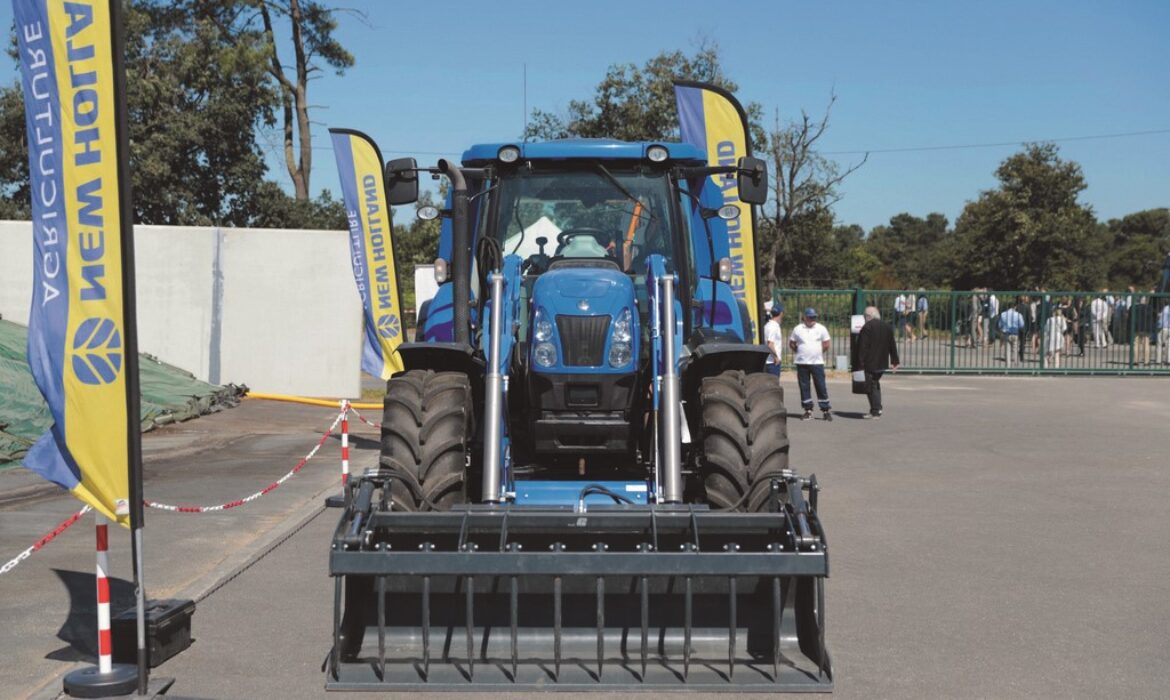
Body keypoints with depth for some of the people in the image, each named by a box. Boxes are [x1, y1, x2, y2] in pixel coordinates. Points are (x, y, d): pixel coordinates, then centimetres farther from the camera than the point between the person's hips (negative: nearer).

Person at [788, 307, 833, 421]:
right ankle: (808, 410, 11)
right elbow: (791, 344, 13)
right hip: (801, 363, 1)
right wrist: (800, 352, 7)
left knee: (821, 386, -2)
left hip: (817, 362, -1)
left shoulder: (821, 329, 4)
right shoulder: (798, 329, 6)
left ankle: (826, 409, 5)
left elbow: (826, 345, 7)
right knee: (804, 387, 3)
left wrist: (818, 352, 6)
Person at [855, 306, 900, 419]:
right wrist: (895, 361, 18)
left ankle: (875, 410, -2)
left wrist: (860, 363, -14)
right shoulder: (887, 327, 10)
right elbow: (892, 345, 14)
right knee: (876, 385, 20)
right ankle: (877, 408, 19)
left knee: (871, 385, 0)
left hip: (870, 363, -7)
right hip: (882, 363, 7)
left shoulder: (867, 327, -13)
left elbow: (862, 346, -16)